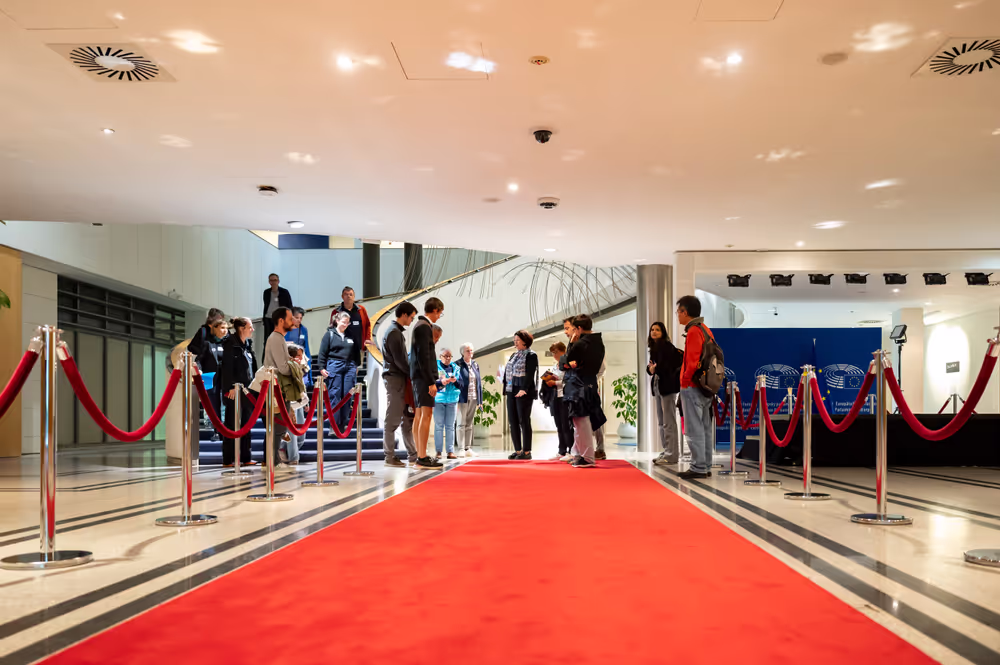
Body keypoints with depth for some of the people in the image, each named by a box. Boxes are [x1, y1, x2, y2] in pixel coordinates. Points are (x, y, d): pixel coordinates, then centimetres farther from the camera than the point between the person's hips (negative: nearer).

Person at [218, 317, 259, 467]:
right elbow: (227, 367, -16)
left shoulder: (248, 344, 13)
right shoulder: (231, 344, -11)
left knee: (246, 424, 10)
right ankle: (228, 459, 5)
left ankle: (245, 458, 17)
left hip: (247, 390, 8)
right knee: (232, 424, -2)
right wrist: (231, 387, -21)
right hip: (235, 390, -8)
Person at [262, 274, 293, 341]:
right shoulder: (266, 292, 8)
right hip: (268, 319, 4)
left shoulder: (284, 292, -4)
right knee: (267, 340, 3)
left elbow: (289, 307, 0)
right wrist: (264, 318, 18)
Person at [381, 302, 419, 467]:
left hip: (401, 379, 10)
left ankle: (413, 455, 13)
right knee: (393, 420, -4)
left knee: (408, 418, 9)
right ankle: (390, 457, 1)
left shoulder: (397, 332, 18)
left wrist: (411, 374, 8)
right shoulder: (393, 332, -12)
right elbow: (399, 360, -17)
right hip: (394, 379, -10)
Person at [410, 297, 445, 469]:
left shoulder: (419, 325, 16)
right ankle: (422, 458, -12)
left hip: (418, 376, 10)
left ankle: (419, 455, 15)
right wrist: (431, 381, -20)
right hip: (424, 376, -10)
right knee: (426, 415, -11)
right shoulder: (424, 326, -14)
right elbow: (424, 356, -20)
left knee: (419, 415, 11)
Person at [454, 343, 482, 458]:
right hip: (463, 398, -5)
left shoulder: (475, 365, 12)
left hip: (473, 399, 6)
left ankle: (468, 448, 14)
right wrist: (455, 397, -13)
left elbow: (479, 382, 13)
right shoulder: (458, 365, -5)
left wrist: (480, 400, 10)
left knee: (470, 424, 9)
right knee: (462, 423, -3)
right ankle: (460, 449, 0)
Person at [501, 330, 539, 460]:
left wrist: (524, 389, -23)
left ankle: (526, 452, 1)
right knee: (513, 421, 6)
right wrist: (506, 388, 9)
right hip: (511, 392, 8)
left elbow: (530, 374, -14)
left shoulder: (531, 355, -5)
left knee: (524, 421, -4)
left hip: (523, 393, -8)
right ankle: (518, 450, 13)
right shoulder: (514, 355, 19)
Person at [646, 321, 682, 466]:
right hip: (657, 385, 9)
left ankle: (671, 455, -5)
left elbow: (677, 362, -18)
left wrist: (656, 368, -14)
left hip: (668, 386, -9)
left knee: (669, 422, -7)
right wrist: (650, 368, -8)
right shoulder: (654, 347, 14)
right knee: (661, 422, 13)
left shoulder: (667, 346, -11)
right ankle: (666, 452, 19)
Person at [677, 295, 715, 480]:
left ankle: (698, 468, -4)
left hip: (693, 387, -10)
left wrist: (685, 380, -10)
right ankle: (706, 467, 16)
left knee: (694, 429, -6)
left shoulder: (693, 331, -13)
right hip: (706, 387, 10)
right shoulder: (706, 329, 15)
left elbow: (692, 361, -19)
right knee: (704, 428, 12)